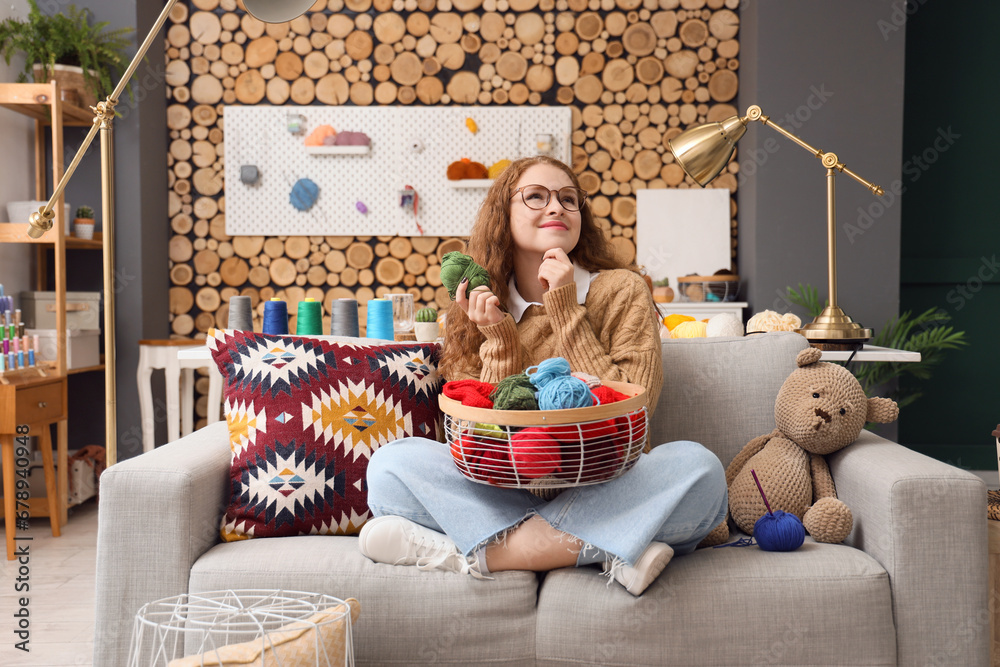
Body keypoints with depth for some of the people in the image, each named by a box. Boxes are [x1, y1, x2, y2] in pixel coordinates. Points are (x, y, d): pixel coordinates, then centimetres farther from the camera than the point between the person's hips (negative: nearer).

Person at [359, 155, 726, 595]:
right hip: (507, 497, 2)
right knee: (392, 463, -22)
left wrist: (565, 311, -8)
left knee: (698, 468, -31)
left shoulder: (622, 290, 3)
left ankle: (485, 550, -30)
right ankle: (602, 549, -30)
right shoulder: (482, 308, 9)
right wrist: (499, 342, -10)